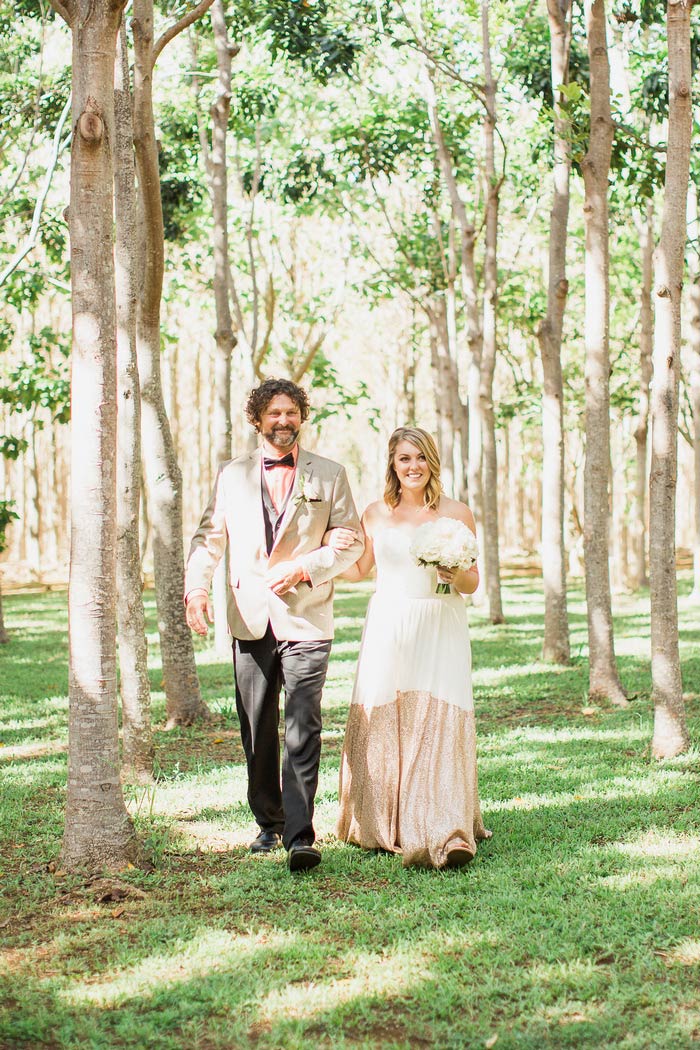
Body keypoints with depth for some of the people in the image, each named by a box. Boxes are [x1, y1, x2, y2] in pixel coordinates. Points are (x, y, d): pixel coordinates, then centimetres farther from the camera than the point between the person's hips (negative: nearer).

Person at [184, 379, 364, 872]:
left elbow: (352, 541, 4)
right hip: (250, 618, 3)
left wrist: (304, 568, -12)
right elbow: (209, 536, 11)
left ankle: (300, 836, -16)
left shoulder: (329, 475, 6)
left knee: (303, 727, -13)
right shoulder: (232, 474, 12)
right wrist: (196, 586, -6)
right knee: (257, 730, 9)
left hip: (306, 618, -3)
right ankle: (269, 823, 23)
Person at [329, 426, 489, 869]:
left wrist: (457, 576, -15)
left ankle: (444, 835, -13)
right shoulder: (377, 513, 9)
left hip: (440, 632, -2)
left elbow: (473, 583, 7)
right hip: (388, 630, 2)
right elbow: (357, 571, 17)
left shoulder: (457, 513, 4)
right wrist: (333, 548, -3)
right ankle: (385, 827, 16)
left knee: (439, 725, -11)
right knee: (382, 725, 2)